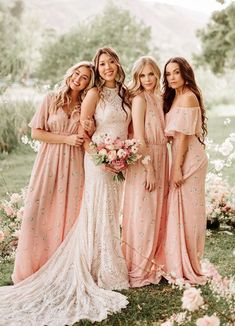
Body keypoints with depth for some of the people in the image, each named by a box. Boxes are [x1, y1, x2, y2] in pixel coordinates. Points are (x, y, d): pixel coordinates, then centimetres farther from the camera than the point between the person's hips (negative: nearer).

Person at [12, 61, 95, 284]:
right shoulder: (52, 99, 4)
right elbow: (36, 132, -2)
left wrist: (89, 131, -5)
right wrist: (66, 139, -9)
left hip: (73, 165, 2)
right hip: (49, 162, -2)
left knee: (69, 215, 0)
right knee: (38, 212, -4)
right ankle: (30, 268, 7)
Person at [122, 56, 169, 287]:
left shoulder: (157, 98, 14)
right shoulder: (139, 99, -11)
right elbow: (139, 138, -17)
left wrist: (159, 168, 10)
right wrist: (149, 168, -20)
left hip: (158, 160, 8)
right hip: (144, 161, -8)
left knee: (155, 213, 13)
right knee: (142, 214, -3)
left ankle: (151, 264, 25)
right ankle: (138, 270, 8)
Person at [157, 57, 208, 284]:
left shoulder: (188, 97, -13)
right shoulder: (174, 97, 16)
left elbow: (184, 136, -17)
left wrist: (177, 168, -19)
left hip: (189, 159, -9)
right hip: (181, 157, 9)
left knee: (185, 211, -2)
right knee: (178, 211, 13)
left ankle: (186, 268, 9)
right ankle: (178, 264, 23)